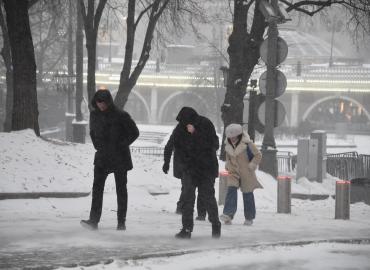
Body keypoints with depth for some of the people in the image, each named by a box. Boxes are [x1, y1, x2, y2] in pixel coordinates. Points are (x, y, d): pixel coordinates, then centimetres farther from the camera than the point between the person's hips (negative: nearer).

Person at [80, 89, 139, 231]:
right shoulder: (94, 115, 3)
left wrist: (122, 145, -7)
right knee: (97, 187, -8)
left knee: (121, 189, 4)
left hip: (119, 157, -3)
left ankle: (121, 222, 11)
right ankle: (93, 220, -12)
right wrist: (97, 145, 10)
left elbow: (134, 132, -3)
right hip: (102, 157, 3)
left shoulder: (121, 116, -11)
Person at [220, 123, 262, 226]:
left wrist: (251, 166, -13)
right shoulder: (228, 145, 1)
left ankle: (249, 218, 19)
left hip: (246, 173, -3)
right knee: (231, 190, -16)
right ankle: (228, 215, -24)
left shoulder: (247, 144, -15)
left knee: (247, 194, 6)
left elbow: (258, 155, -6)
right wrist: (228, 165, 8)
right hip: (234, 172, 3)